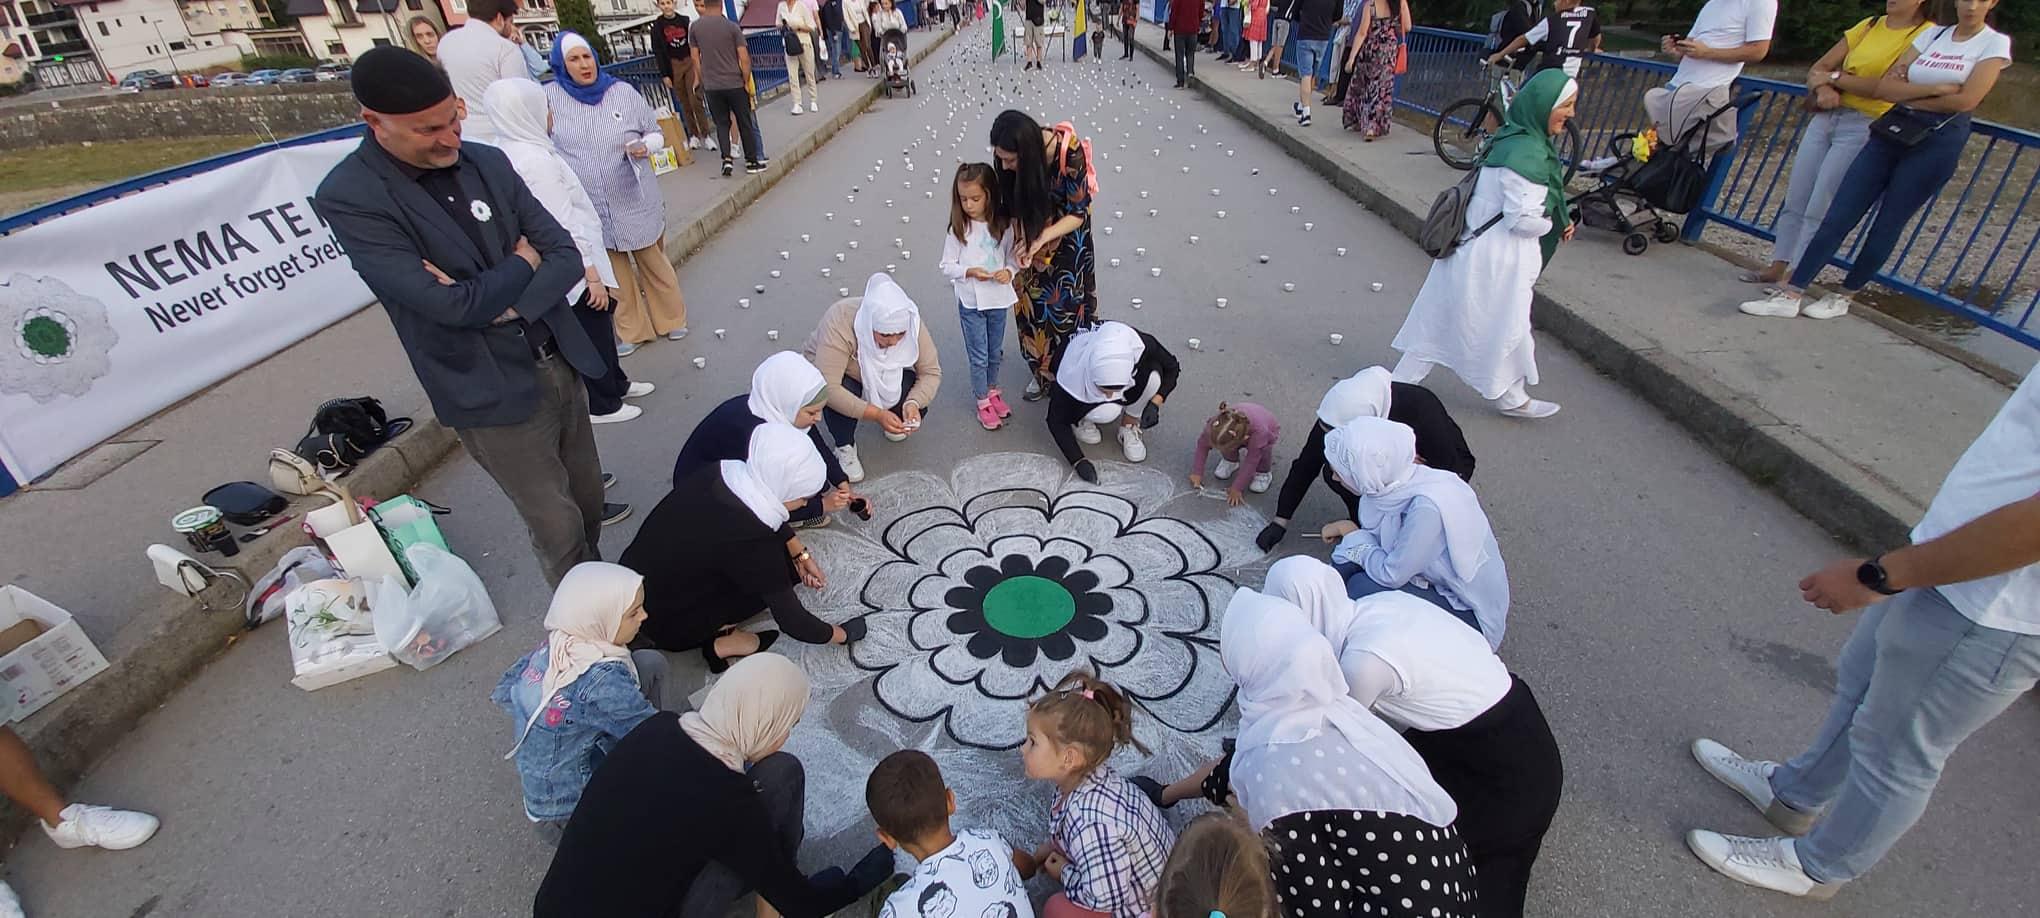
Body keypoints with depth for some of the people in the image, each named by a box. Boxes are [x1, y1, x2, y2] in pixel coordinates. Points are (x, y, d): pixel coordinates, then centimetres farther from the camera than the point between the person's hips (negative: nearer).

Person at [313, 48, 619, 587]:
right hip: (493, 392, -5)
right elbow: (452, 305, -22)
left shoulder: (487, 161, 1)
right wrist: (523, 264, -6)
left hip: (560, 362, 5)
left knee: (588, 496, 19)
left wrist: (509, 304, -18)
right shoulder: (348, 197, -15)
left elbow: (566, 256, -1)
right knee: (558, 527, 6)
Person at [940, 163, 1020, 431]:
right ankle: (983, 402, 24)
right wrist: (970, 272, -23)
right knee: (978, 357, 7)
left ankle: (992, 390, 42)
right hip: (971, 302, -2)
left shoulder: (1003, 225, -5)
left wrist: (1008, 271, -18)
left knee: (995, 353, 19)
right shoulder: (958, 228, -11)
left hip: (998, 300, 2)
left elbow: (1012, 257, 4)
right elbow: (947, 266, -7)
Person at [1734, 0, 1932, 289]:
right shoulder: (1869, 25, 14)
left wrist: (1834, 77, -7)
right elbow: (1818, 68, 10)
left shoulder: (1926, 35, -5)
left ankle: (1796, 275, -2)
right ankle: (1778, 266, 11)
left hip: (1864, 127, -6)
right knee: (1795, 199, 4)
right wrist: (1824, 89, -11)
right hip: (1826, 116, 6)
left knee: (1819, 208, -8)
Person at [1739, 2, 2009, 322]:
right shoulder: (1932, 34, 13)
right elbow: (1886, 86, 3)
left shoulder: (1995, 43, 2)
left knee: (1887, 224, -2)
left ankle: (1844, 298, 7)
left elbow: (1965, 100, -9)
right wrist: (1935, 89, -10)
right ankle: (1790, 295, -12)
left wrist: (1907, 94, -1)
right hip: (1892, 130, 4)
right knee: (1839, 214, -7)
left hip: (1939, 141, -3)